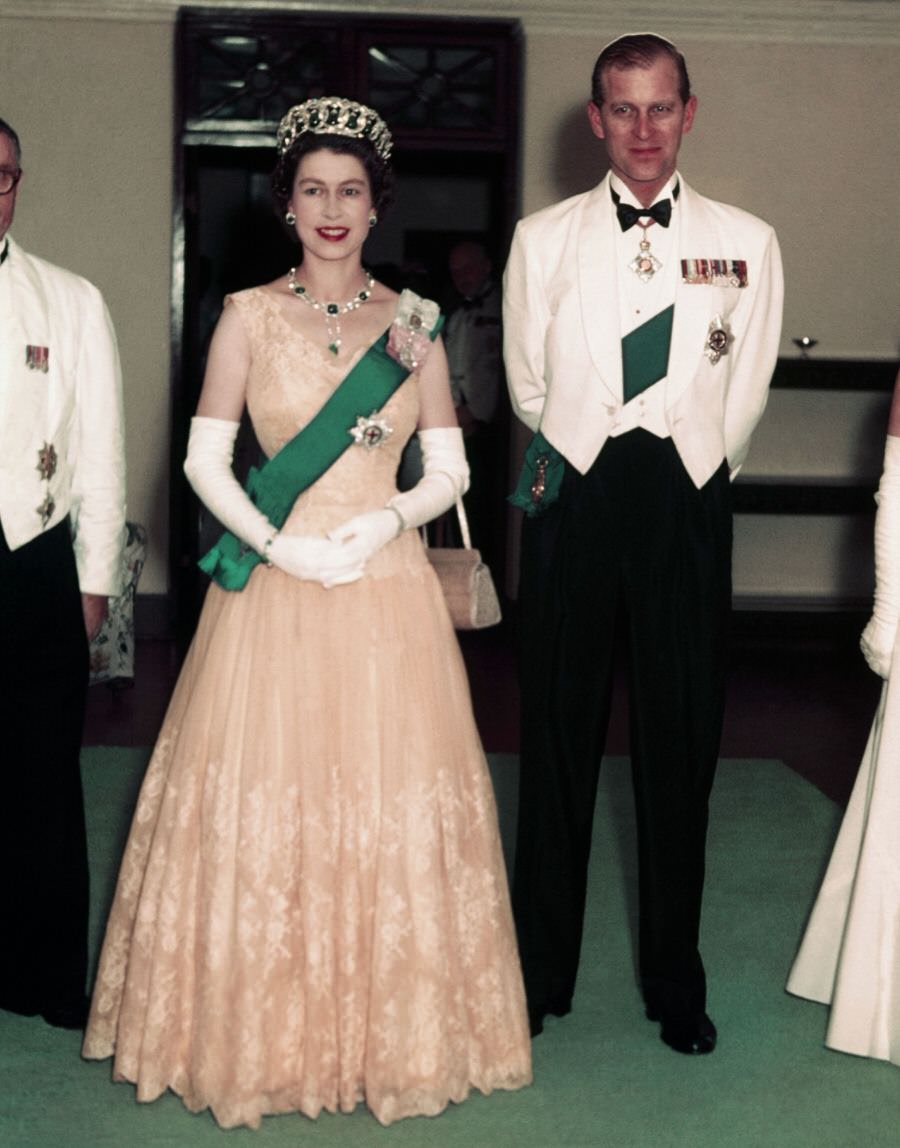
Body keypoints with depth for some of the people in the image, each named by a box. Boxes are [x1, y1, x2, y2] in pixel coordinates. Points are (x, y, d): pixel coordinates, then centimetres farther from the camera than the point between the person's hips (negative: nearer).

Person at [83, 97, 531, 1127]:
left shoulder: (411, 324, 7)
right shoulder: (248, 316, 3)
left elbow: (448, 468, 7)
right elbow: (204, 458, -1)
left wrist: (390, 518, -12)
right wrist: (284, 546, -13)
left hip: (386, 589, 1)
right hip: (273, 590, -1)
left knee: (392, 808, 3)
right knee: (260, 809, 1)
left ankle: (389, 1033, 19)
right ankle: (262, 1036, 17)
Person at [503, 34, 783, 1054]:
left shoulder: (745, 242, 5)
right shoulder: (543, 238, 7)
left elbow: (744, 395, 9)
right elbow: (527, 385, 12)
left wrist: (678, 471, 10)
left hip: (687, 506, 0)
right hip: (573, 502, 0)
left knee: (682, 741, 4)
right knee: (558, 736, 6)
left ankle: (675, 981, 18)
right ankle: (541, 970, 19)